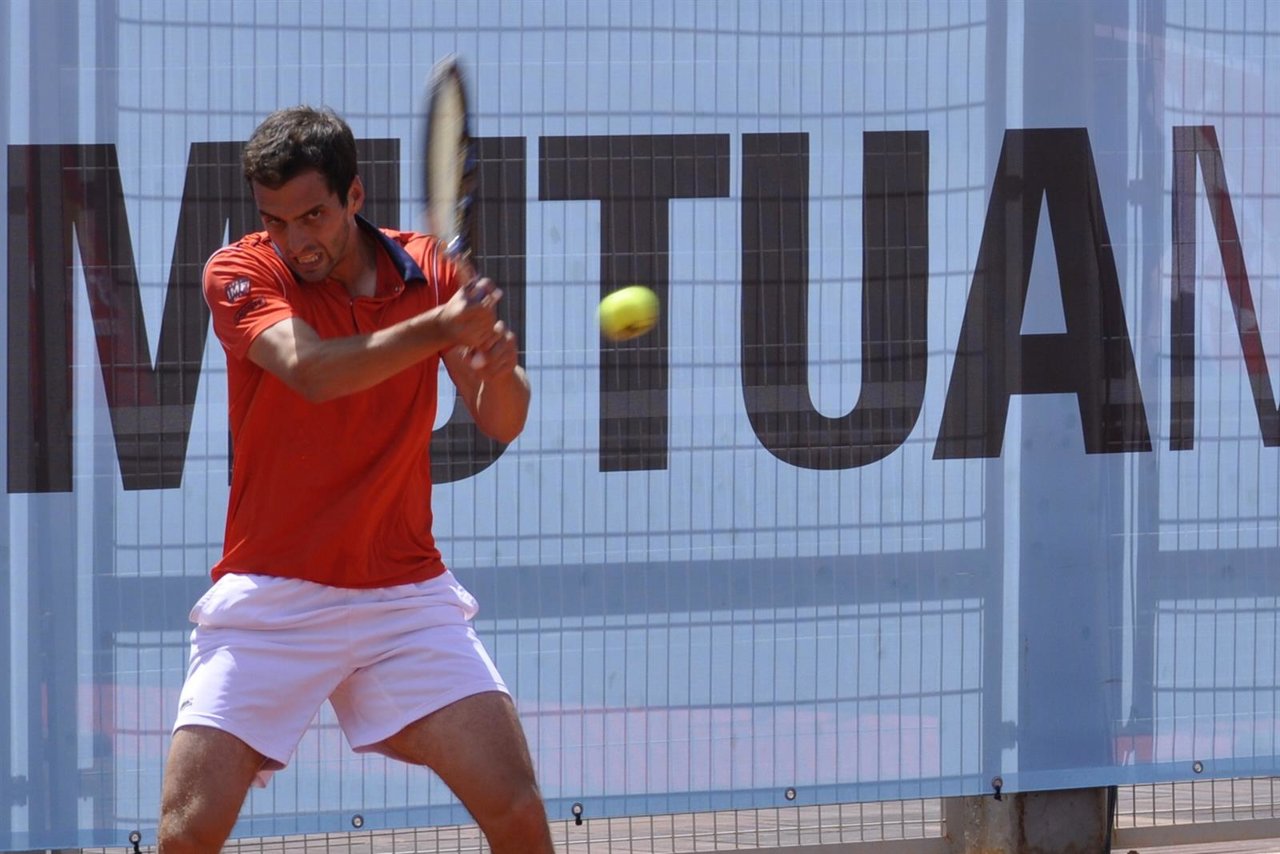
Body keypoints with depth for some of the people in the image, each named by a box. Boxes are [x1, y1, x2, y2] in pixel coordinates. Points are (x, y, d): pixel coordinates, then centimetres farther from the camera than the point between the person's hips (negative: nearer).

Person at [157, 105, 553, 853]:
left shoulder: (429, 271, 4)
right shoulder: (241, 274, -6)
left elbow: (502, 424, 2)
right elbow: (309, 370, -25)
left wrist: (501, 370, -21)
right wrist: (438, 328, -38)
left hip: (407, 596, 2)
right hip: (270, 601, -2)